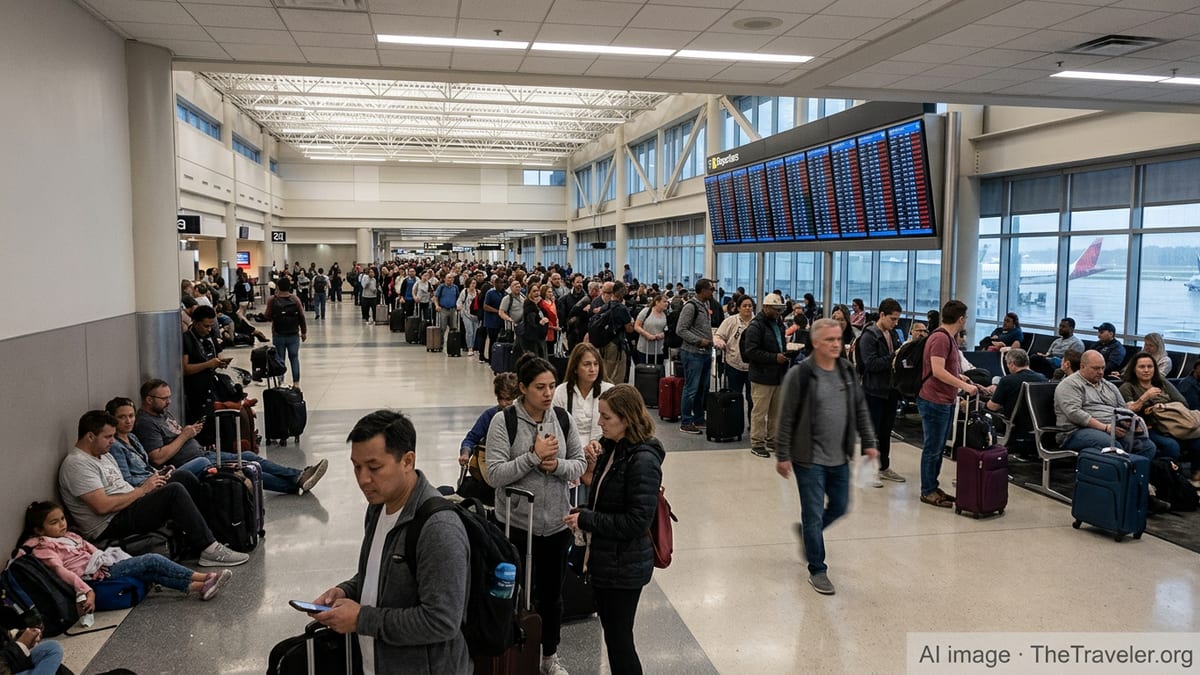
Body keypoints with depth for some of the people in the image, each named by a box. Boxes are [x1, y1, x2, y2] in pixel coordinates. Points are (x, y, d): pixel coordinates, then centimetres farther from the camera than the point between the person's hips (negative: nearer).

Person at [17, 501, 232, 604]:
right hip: (99, 573, -8)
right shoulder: (42, 547, -4)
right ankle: (203, 578, -15)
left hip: (105, 562, 8)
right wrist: (86, 591, -27)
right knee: (152, 560, -15)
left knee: (151, 573, -9)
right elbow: (61, 571, -16)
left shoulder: (69, 536, 21)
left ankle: (199, 587, -18)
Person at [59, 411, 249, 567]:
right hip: (110, 527, -10)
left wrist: (148, 486, 0)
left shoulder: (104, 456, 20)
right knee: (174, 491, -22)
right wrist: (143, 489, -13)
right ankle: (209, 549, -19)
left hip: (127, 512, 10)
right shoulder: (76, 463, -13)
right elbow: (103, 506, -22)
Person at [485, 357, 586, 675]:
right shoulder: (503, 421, -13)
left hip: (556, 524, 4)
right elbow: (495, 474, -18)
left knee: (552, 593, 19)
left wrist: (557, 465, -17)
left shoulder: (563, 419, -2)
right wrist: (534, 456, -25)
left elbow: (580, 464, 3)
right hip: (516, 524, -3)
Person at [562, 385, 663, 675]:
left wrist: (586, 519, -21)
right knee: (611, 629, 21)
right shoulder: (614, 448, 4)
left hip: (624, 566, -9)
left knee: (619, 638, 5)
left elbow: (638, 520, -25)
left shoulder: (643, 461, -23)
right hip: (605, 559, 9)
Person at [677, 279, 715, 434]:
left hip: (705, 353, 9)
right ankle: (685, 423, 3)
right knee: (691, 389, -4)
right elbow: (681, 329, -17)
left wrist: (710, 341, 11)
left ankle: (698, 420, 25)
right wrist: (699, 341, -18)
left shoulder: (704, 305, 14)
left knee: (702, 389, 15)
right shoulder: (691, 306, -14)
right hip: (693, 353, -9)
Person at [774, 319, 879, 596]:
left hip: (840, 457, 6)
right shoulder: (800, 375, -15)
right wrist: (782, 456, -11)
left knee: (839, 507, 17)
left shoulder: (847, 371, 4)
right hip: (809, 458, -6)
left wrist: (868, 442, 11)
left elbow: (860, 409, 14)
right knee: (814, 515, 2)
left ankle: (807, 532, 44)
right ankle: (817, 570, 16)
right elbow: (786, 418, -12)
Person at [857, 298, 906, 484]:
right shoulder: (869, 336, -13)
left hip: (890, 390, 8)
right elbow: (871, 363, -22)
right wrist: (893, 358, -24)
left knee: (886, 431, 15)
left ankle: (884, 467, 25)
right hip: (874, 391, -8)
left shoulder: (893, 334, 11)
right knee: (872, 432, 0)